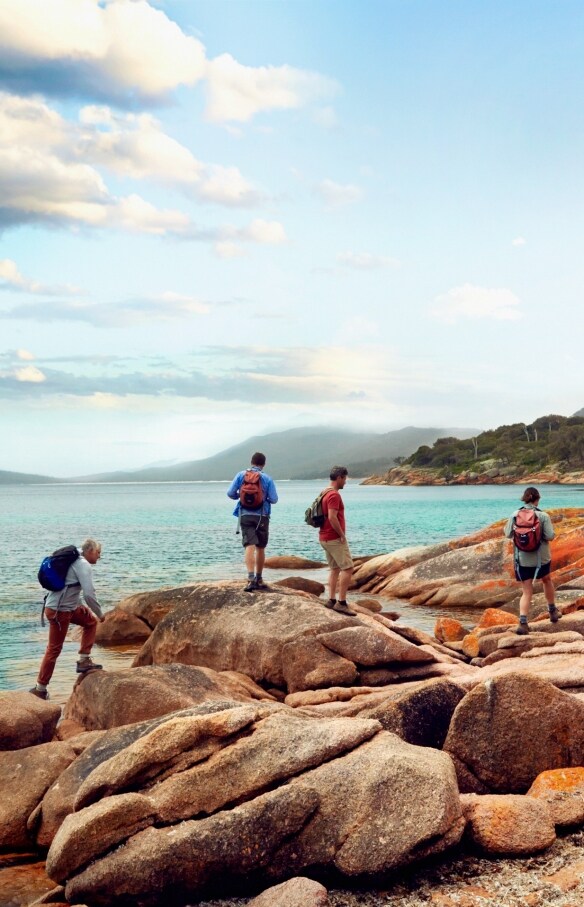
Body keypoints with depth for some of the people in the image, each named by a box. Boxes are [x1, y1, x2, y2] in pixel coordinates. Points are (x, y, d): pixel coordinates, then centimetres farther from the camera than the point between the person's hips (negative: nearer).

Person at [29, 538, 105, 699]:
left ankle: (84, 660, 16)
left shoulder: (74, 560, 13)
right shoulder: (84, 565, -15)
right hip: (59, 611, -9)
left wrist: (80, 606, 16)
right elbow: (89, 594, -22)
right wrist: (100, 614, -9)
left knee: (90, 621, 20)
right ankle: (40, 688, 6)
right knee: (54, 649, -1)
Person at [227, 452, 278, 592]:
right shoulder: (267, 479, 0)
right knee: (260, 548, 13)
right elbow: (274, 499, -4)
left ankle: (251, 579, -26)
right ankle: (259, 579, 22)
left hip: (245, 515, 0)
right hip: (262, 516, 0)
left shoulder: (241, 475, 2)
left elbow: (230, 493, -2)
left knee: (249, 546, -9)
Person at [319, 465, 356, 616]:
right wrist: (342, 535, -17)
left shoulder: (326, 493, 14)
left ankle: (332, 600, 13)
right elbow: (332, 518, -26)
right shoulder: (334, 495, -17)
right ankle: (341, 602, -11)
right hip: (335, 538, -10)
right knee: (347, 568, -8)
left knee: (335, 568, 14)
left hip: (325, 537, 10)